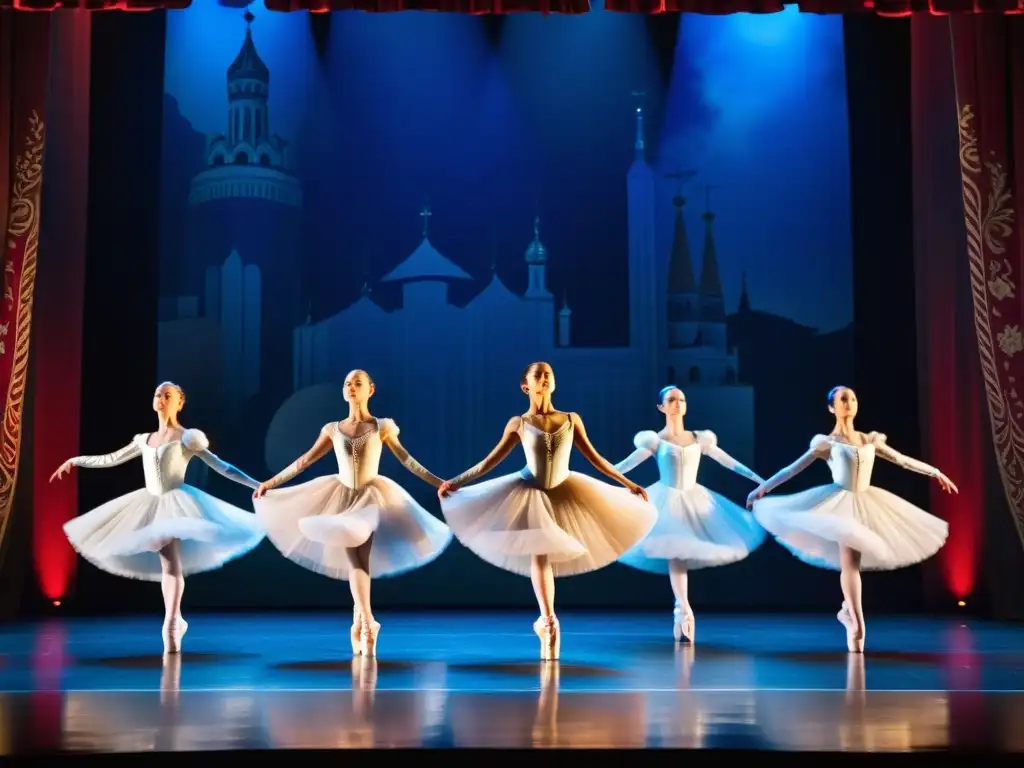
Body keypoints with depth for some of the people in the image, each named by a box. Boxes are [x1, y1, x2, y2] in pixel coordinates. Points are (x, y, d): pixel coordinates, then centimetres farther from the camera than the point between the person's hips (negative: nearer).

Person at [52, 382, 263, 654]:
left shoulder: (187, 437, -3)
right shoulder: (144, 439, 14)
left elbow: (221, 467, -6)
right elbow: (111, 459, 22)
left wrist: (257, 484, -12)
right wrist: (75, 461, 23)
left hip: (176, 502, -5)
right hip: (151, 504, 6)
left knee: (172, 562, -15)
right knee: (165, 564, 4)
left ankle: (171, 624, -17)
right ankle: (174, 621, 11)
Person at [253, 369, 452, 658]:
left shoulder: (382, 427, -1)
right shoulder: (333, 429, 4)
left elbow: (407, 460, 0)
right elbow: (305, 460, 9)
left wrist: (438, 482, -5)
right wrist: (271, 482, 10)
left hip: (372, 497, -2)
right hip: (342, 497, 2)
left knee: (360, 559, -10)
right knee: (354, 560, -6)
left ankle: (359, 624, 2)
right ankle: (367, 623, -2)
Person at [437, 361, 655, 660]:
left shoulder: (571, 420, -3)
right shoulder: (518, 423, -6)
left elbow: (594, 457, 3)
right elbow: (490, 460, -1)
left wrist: (628, 484, 3)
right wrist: (456, 481, -5)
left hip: (565, 492, 1)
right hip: (531, 493, -1)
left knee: (548, 555, 4)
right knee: (539, 556, -2)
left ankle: (546, 620, 18)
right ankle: (549, 621, 4)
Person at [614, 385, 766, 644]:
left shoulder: (699, 439, 7)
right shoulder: (655, 440, -1)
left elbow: (729, 462, 9)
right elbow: (627, 464, -6)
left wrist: (758, 479, 8)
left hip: (695, 500, 3)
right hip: (668, 501, -3)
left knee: (684, 552, -1)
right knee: (674, 553, -11)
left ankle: (681, 612, 8)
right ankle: (684, 612, -14)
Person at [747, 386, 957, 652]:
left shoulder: (870, 440, 12)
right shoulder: (826, 443, 0)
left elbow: (903, 460, 17)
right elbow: (794, 468, -2)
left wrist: (936, 473, 18)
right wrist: (762, 487, -7)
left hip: (867, 504, 4)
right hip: (841, 503, -4)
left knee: (853, 562, 0)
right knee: (850, 563, -11)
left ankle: (848, 610, 21)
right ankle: (856, 625, -11)